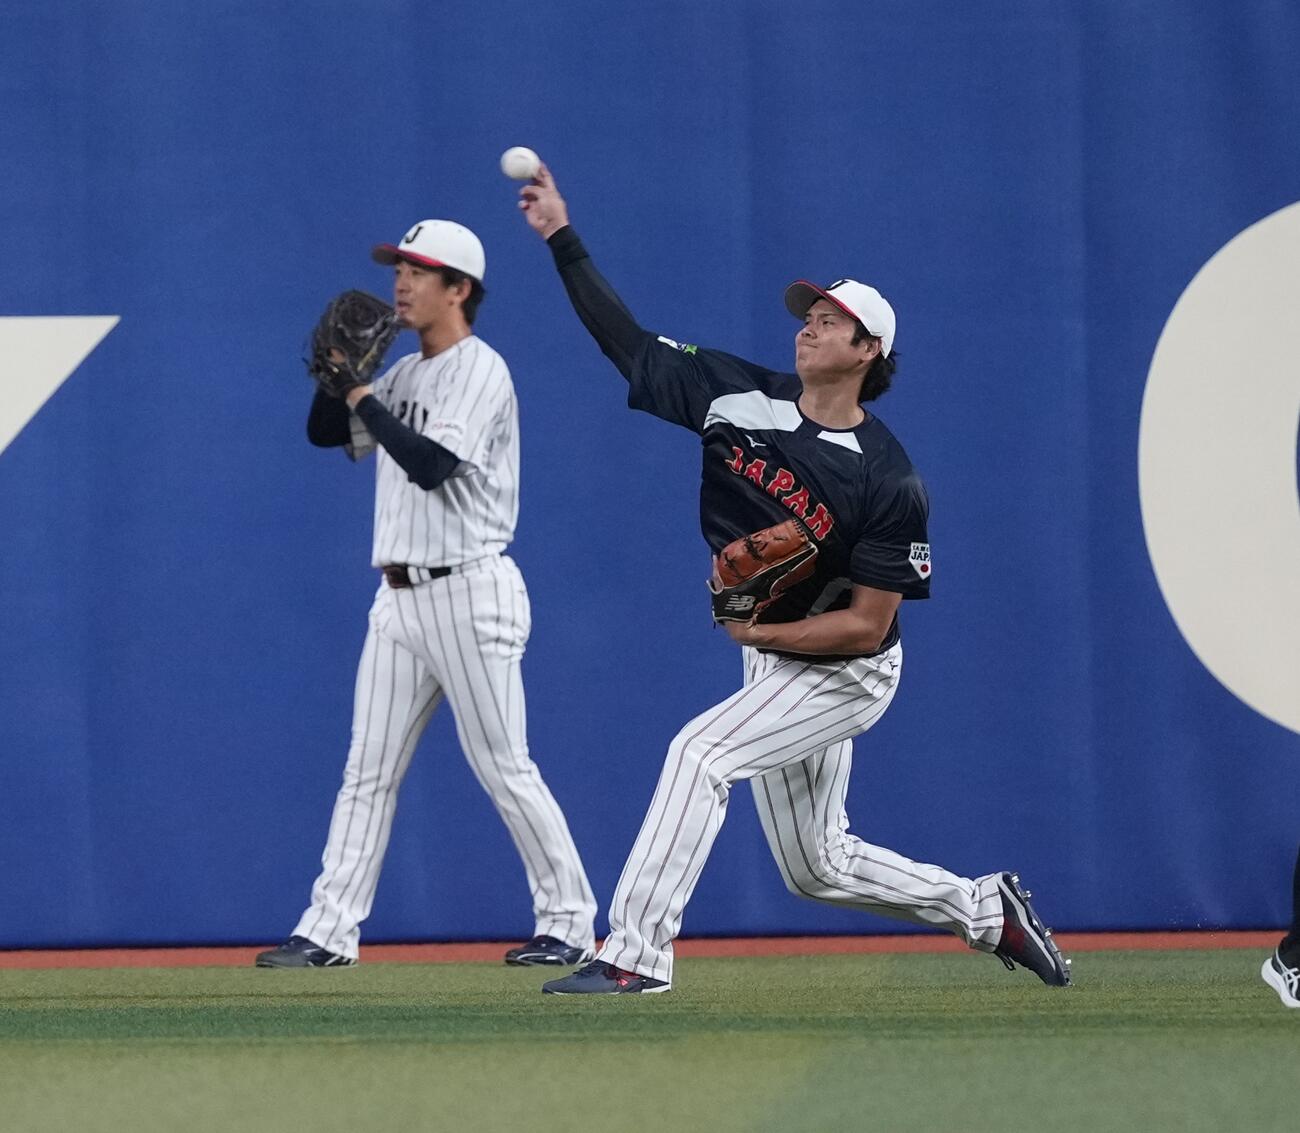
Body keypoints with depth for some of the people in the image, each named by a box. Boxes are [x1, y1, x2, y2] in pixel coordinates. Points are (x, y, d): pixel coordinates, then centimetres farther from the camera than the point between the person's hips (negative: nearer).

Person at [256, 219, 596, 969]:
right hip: (401, 597, 8)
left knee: (505, 768, -5)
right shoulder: (405, 377, 16)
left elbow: (431, 464, -22)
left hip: (468, 591, -8)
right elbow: (325, 433, 16)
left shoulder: (480, 371, -10)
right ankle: (331, 930, 5)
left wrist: (363, 394, -17)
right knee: (368, 772, 5)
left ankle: (570, 923, 2)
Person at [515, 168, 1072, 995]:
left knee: (701, 751, -26)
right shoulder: (738, 396, -6)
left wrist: (764, 632, -29)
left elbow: (867, 625, -20)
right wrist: (563, 238, -12)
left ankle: (637, 953, -27)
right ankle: (987, 910, 34)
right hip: (776, 666, 7)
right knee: (818, 868, 15)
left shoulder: (888, 482, -21)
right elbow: (627, 340, -5)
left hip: (845, 675, -7)